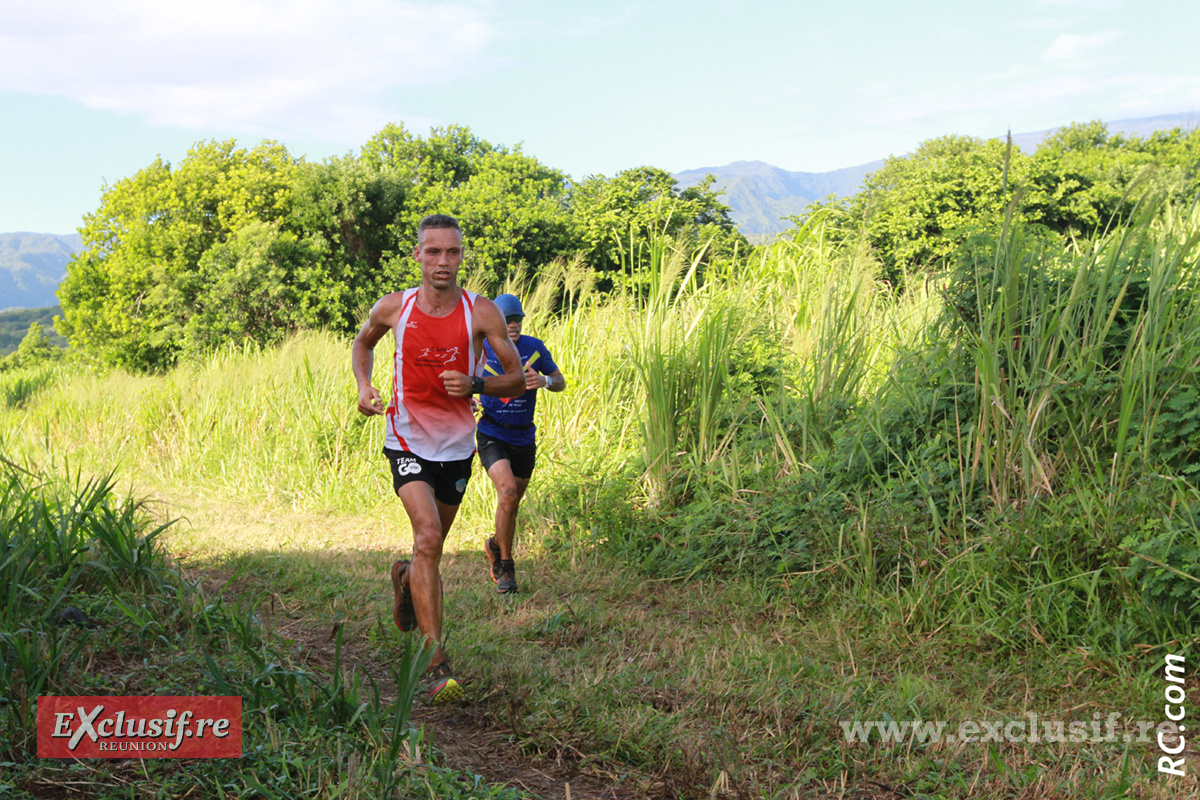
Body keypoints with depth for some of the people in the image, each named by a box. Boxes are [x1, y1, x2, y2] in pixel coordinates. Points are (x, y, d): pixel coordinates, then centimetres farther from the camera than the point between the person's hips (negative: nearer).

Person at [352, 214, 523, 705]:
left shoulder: (481, 312, -9)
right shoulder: (393, 308, -7)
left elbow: (516, 380, -5)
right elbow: (363, 342, 15)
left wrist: (475, 384, -24)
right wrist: (363, 386, -3)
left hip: (457, 446, 2)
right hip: (407, 441, -2)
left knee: (432, 548, 17)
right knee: (428, 537, -22)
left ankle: (406, 576, 55)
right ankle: (437, 664, -20)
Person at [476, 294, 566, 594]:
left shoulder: (534, 348, -3)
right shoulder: (481, 350, -6)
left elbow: (560, 382, 5)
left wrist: (543, 381, -18)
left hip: (524, 437, 3)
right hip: (492, 435, -3)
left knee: (512, 501, 13)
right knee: (507, 492, -23)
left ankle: (495, 547, 42)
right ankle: (504, 564, -7)